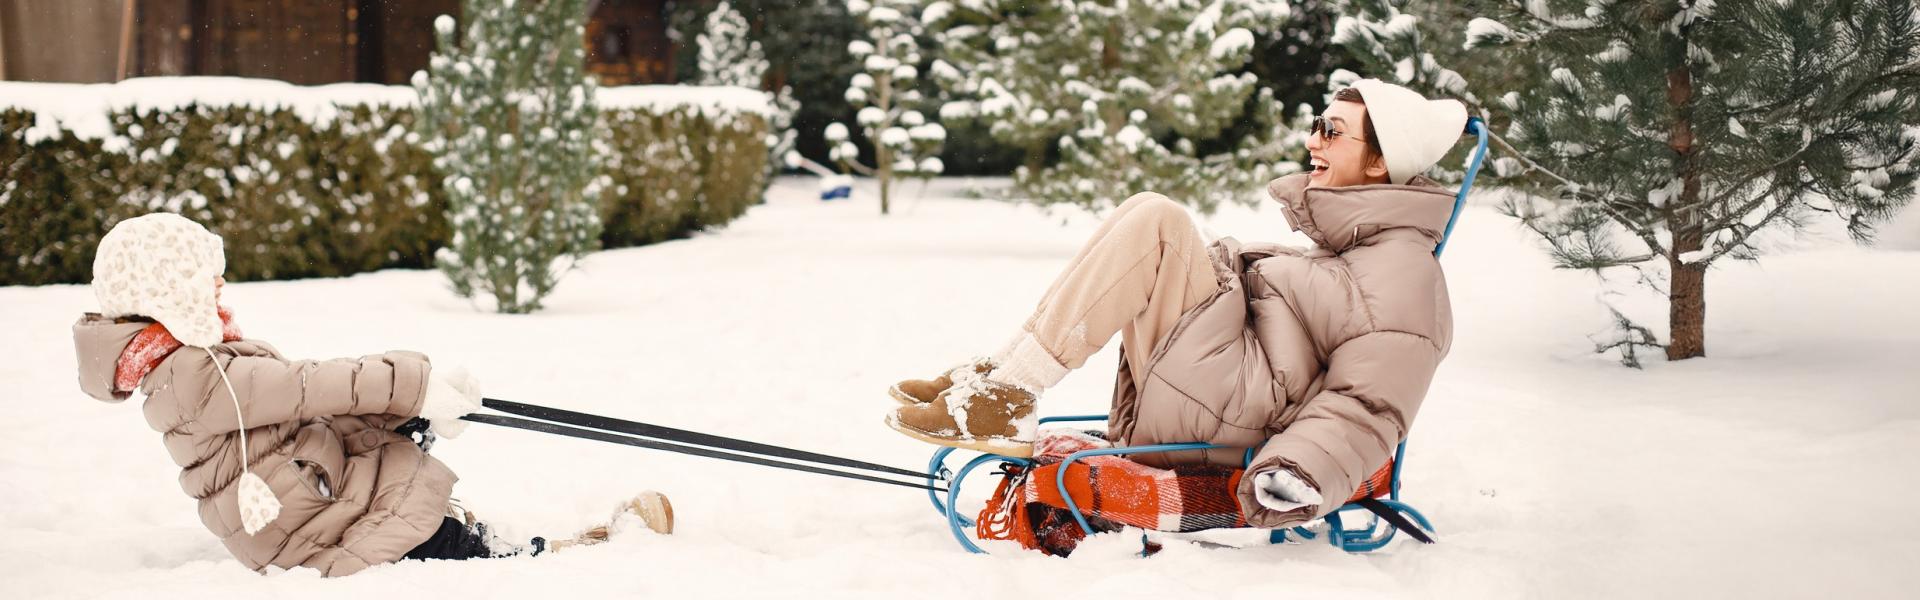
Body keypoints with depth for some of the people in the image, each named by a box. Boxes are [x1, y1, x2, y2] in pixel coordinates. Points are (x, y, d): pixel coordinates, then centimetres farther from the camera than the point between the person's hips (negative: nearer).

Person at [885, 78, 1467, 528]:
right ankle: (999, 378, 1)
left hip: (1221, 424, -10)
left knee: (1155, 223, -19)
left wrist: (1298, 475, -34)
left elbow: (1366, 410, -20)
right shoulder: (1352, 240, 18)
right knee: (1145, 212, 11)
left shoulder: (1401, 278, -13)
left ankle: (1006, 396, -18)